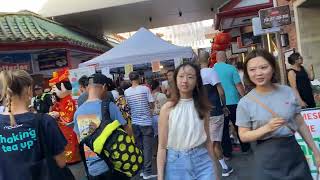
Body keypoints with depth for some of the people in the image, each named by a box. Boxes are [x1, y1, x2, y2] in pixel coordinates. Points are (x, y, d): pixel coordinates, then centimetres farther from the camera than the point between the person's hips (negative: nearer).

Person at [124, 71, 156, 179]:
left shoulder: (126, 92, 0)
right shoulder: (145, 89, -8)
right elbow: (152, 105, -6)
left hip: (134, 122, 4)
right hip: (146, 122, -3)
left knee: (139, 146, 13)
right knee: (147, 147, 2)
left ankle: (142, 170, 21)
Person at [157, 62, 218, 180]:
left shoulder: (202, 106, 0)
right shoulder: (168, 108, -7)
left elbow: (207, 140, 7)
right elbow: (162, 146, -6)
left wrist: (213, 167, 11)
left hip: (202, 160, 2)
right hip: (176, 162, -2)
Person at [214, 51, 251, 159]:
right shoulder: (231, 68, -7)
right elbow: (239, 85, -8)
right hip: (233, 101, -1)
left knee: (223, 128, 8)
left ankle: (227, 153, 14)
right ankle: (245, 148, 27)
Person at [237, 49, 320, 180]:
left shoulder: (288, 92, -2)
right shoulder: (245, 103, -11)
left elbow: (301, 124, 8)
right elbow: (243, 136, -7)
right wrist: (267, 128, -21)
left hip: (294, 151, 3)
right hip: (267, 158, -3)